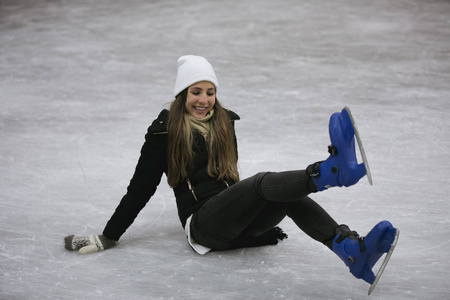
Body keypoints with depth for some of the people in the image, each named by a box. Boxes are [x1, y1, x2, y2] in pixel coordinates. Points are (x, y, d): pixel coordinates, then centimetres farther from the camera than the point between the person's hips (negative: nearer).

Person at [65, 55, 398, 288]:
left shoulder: (224, 122, 15)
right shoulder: (165, 131, 0)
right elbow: (141, 188, 3)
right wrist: (108, 237, 1)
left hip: (238, 219, 5)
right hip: (202, 223, -5)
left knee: (290, 195, -27)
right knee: (263, 181, -31)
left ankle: (354, 252, -45)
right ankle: (333, 171, -59)